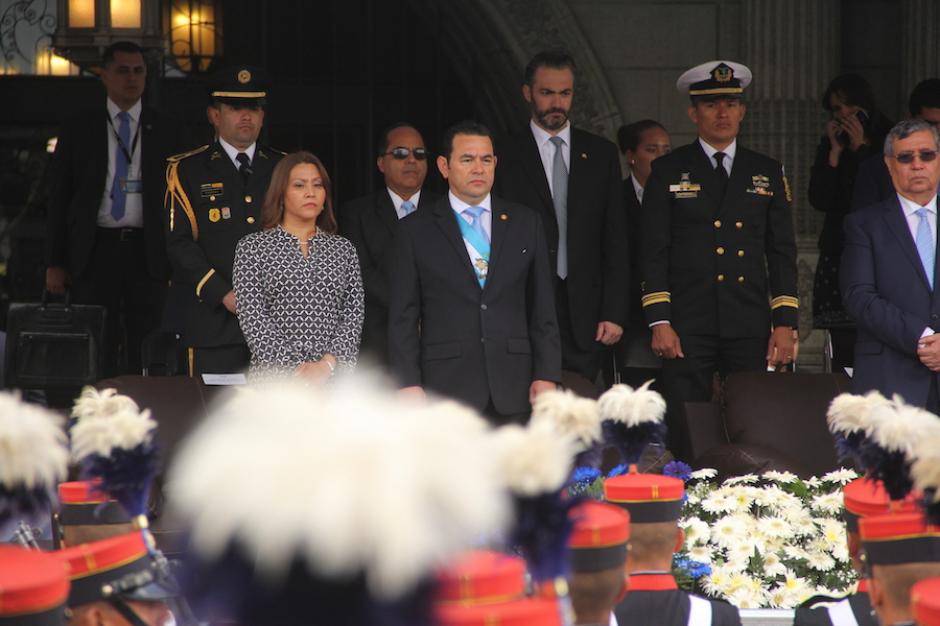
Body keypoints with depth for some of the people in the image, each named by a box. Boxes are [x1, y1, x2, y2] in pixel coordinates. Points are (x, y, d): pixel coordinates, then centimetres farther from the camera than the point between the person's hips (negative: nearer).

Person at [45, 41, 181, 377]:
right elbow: (58, 199, 6)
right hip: (95, 249, 0)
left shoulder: (165, 132, 9)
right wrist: (54, 263, 0)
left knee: (145, 355, 0)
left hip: (147, 252, 1)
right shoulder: (77, 130, 7)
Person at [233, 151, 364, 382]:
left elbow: (354, 314, 4)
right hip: (274, 378, -2)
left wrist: (327, 364, -12)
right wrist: (295, 370, -14)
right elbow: (252, 317, -4)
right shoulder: (252, 247, 4)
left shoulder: (343, 249, 12)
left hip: (334, 375, 2)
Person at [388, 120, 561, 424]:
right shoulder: (416, 230, 6)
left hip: (514, 390, 2)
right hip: (446, 389, -2)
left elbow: (542, 308, 12)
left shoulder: (526, 222, 13)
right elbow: (403, 317, 4)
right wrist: (409, 384, -5)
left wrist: (546, 376, 3)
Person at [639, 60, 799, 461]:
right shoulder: (668, 172, 7)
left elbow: (783, 253, 12)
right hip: (687, 329, -2)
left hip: (751, 329, 2)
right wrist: (659, 322, -7)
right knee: (686, 441, -6)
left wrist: (785, 323, 2)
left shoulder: (767, 172, 14)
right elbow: (653, 252, 3)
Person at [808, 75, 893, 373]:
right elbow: (820, 200, 3)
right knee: (844, 359, -4)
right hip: (839, 258, 3)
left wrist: (860, 149, -1)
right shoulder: (828, 147, 15)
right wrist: (835, 151, 0)